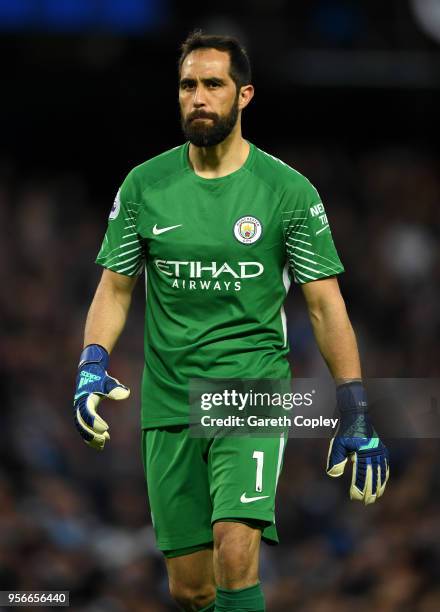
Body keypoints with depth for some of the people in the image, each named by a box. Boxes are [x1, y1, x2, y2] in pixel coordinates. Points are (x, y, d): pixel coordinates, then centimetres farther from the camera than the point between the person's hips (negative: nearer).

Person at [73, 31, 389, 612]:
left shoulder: (289, 191, -2)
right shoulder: (145, 186, 3)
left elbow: (325, 305, 1)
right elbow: (115, 287, 9)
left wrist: (357, 416, -3)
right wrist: (93, 365, -9)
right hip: (169, 405, 3)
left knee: (235, 554, -23)